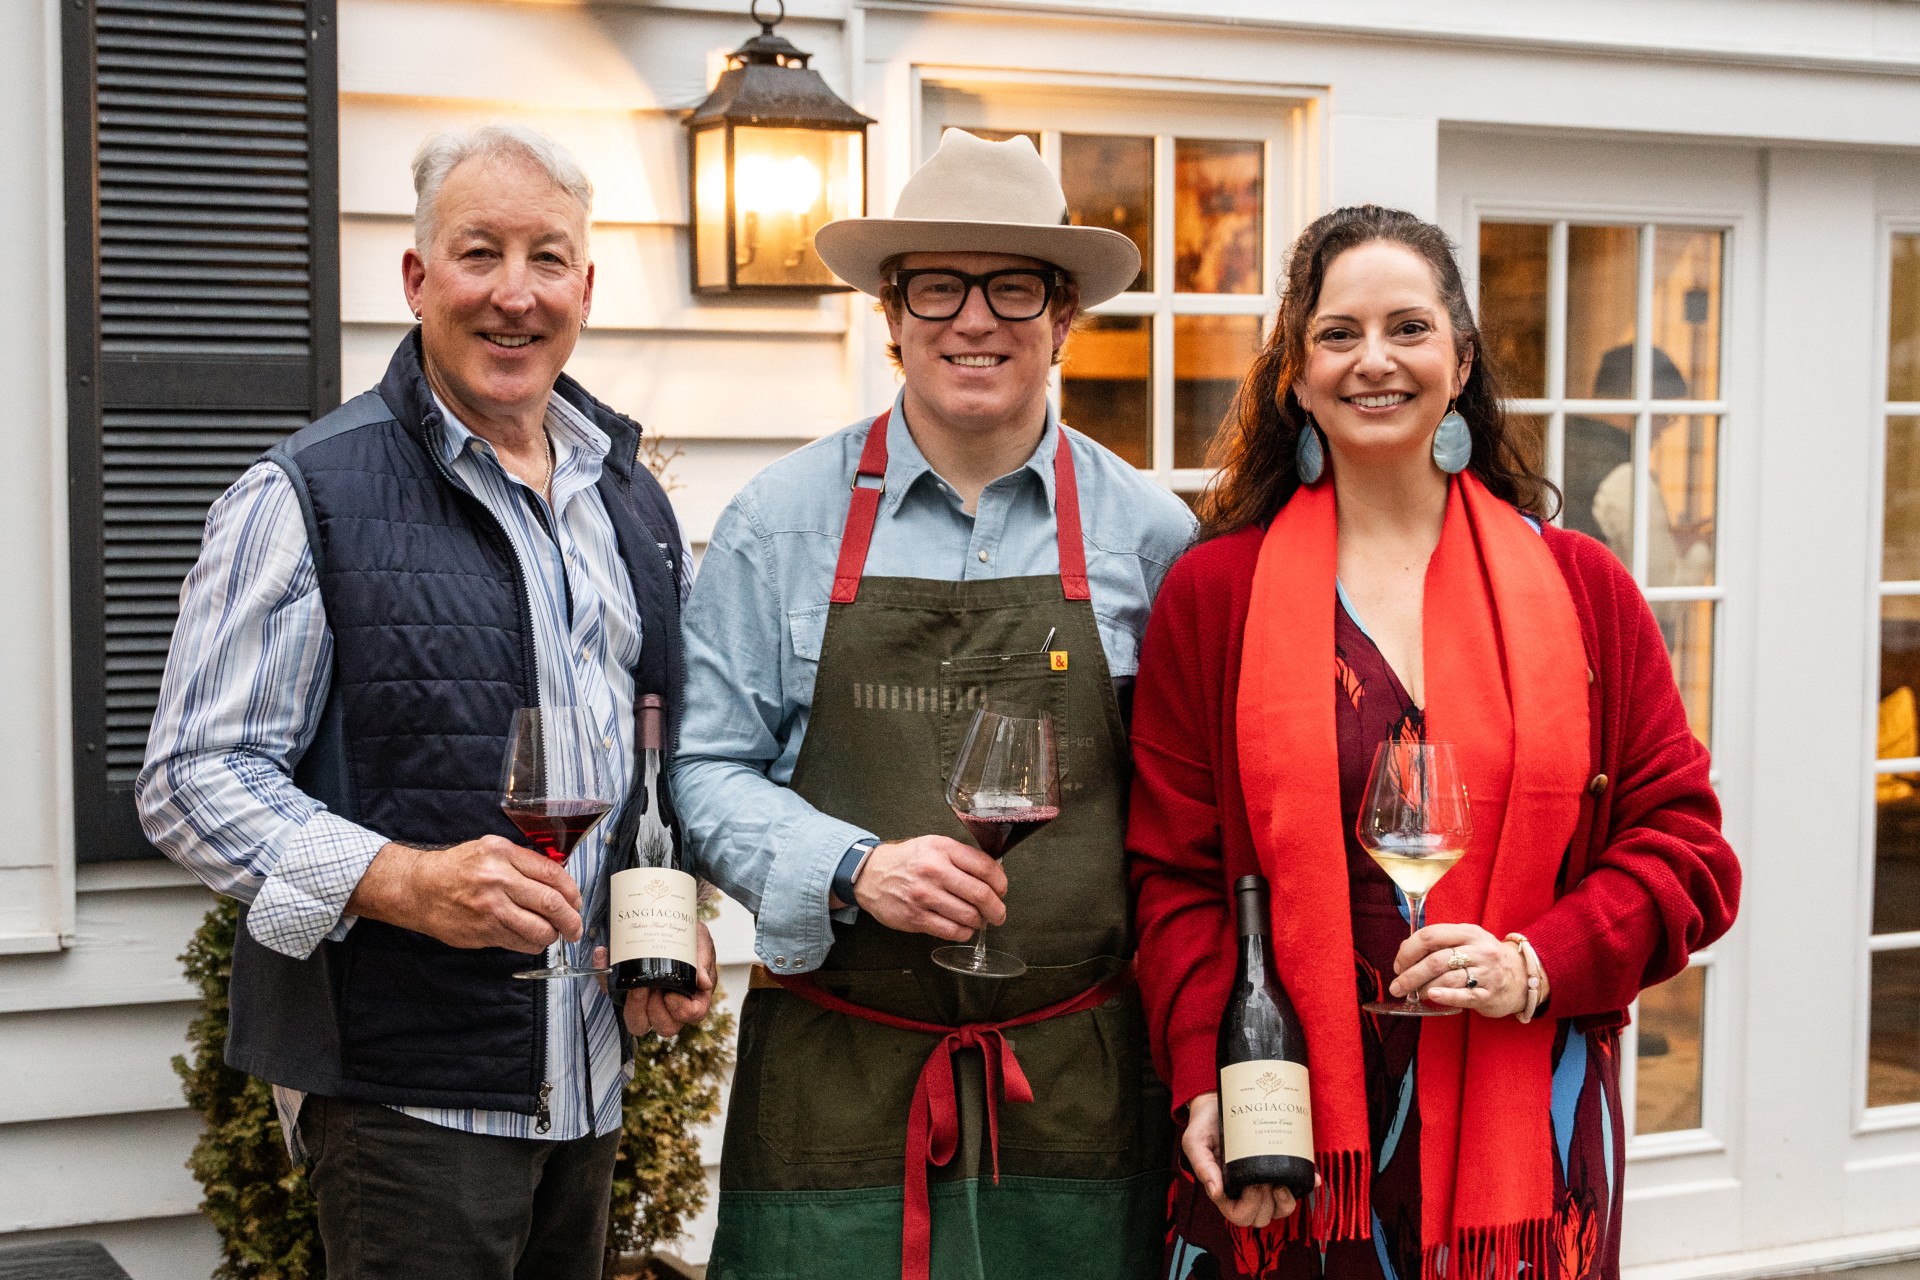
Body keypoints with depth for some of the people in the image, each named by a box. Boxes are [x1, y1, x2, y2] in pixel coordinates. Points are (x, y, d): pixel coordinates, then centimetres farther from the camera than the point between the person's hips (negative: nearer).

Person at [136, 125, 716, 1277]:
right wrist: (405, 880, -27)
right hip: (404, 1089, -6)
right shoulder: (305, 498, -8)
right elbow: (194, 781, -12)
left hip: (592, 1080, 6)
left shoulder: (634, 502, 12)